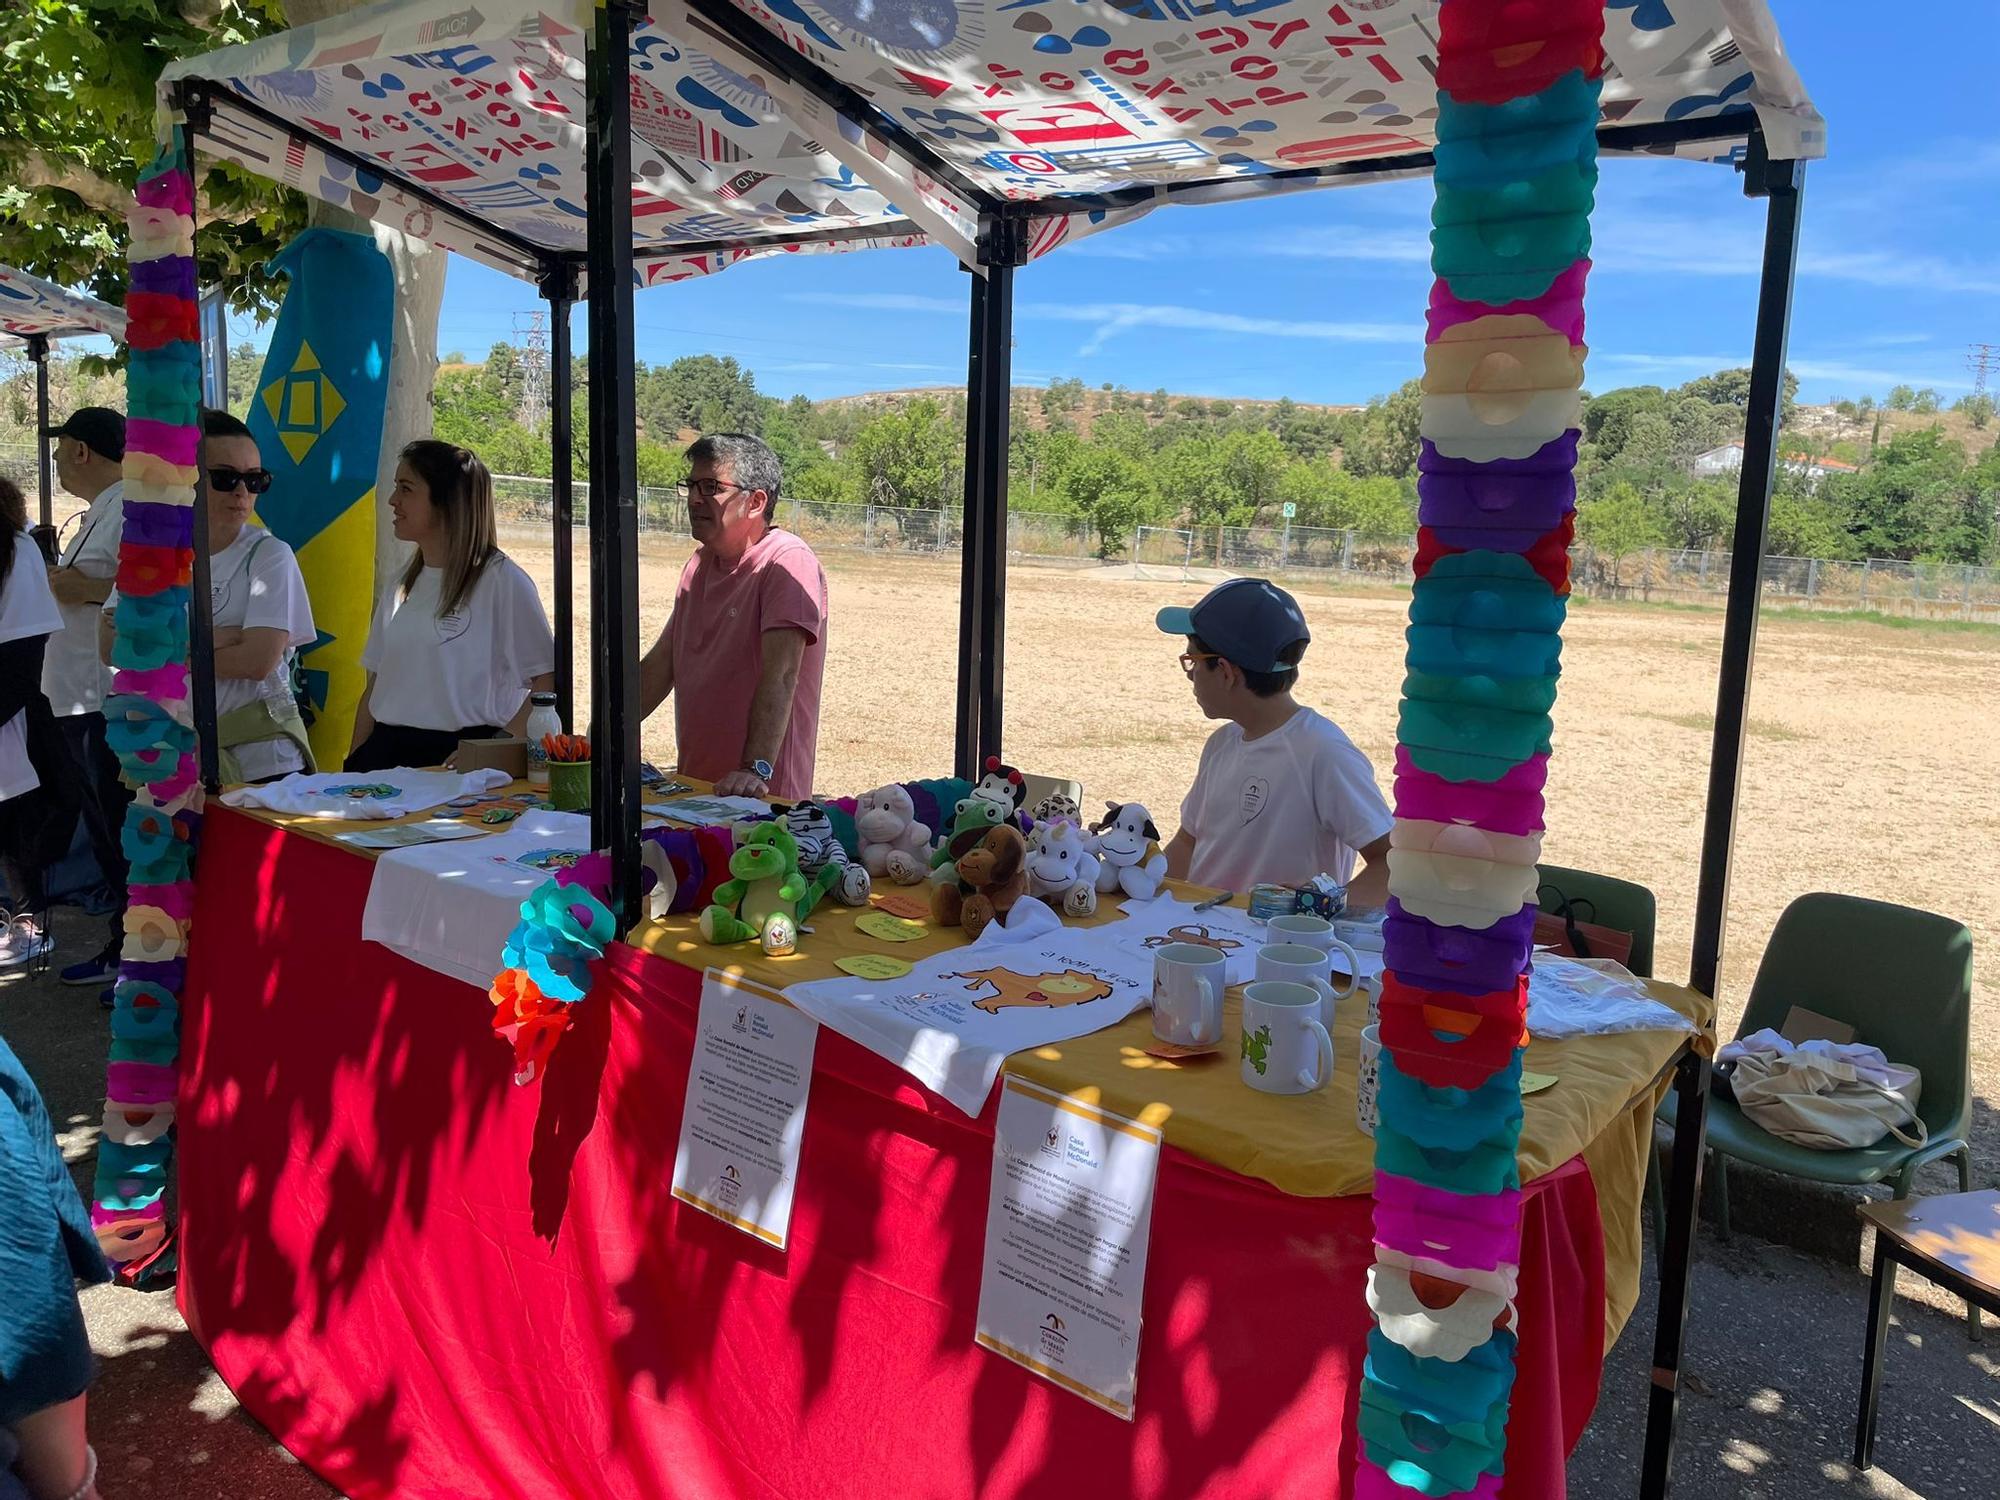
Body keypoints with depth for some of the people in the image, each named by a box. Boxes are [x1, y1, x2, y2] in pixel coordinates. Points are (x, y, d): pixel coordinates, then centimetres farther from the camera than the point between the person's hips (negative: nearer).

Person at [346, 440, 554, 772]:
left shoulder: (502, 580, -5)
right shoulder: (404, 587, 16)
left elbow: (548, 684, -10)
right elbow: (376, 687, 20)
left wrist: (493, 752, -19)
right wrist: (354, 764, 10)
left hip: (456, 758, -5)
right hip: (386, 754, 6)